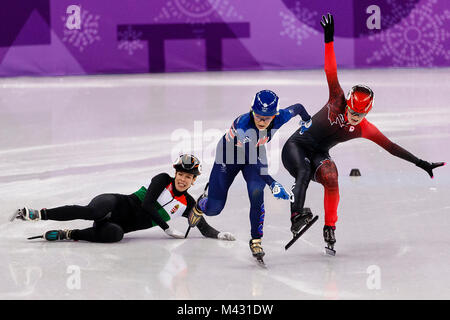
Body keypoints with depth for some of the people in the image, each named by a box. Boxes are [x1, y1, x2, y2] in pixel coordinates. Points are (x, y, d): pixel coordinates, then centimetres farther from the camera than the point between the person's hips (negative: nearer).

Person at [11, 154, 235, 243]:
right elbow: (147, 204, -11)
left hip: (128, 224, 3)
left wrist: (219, 235, -7)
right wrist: (167, 228, -13)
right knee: (92, 212, -37)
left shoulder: (188, 204, 13)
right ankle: (37, 214, -30)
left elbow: (203, 227, 14)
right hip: (120, 205, -3)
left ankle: (67, 235, -22)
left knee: (114, 234, -36)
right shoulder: (163, 180, 0)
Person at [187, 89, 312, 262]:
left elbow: (297, 107, -4)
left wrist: (307, 122, 16)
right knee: (213, 209, 4)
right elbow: (251, 156, -50)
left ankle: (256, 240, -9)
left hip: (254, 154, 3)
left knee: (256, 191, -26)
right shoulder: (243, 124, -42)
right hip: (228, 156, -3)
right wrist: (273, 184, -57)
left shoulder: (279, 118, -27)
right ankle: (201, 204, 44)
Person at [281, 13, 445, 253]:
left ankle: (330, 227, -19)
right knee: (303, 173, -33)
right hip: (297, 145, -2)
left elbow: (390, 146, -3)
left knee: (330, 177, -27)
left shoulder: (363, 129, -5)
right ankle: (296, 215, -46)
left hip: (319, 154, 2)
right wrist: (328, 39, -31)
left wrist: (420, 163, -7)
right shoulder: (337, 100, -12)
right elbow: (331, 73, -20)